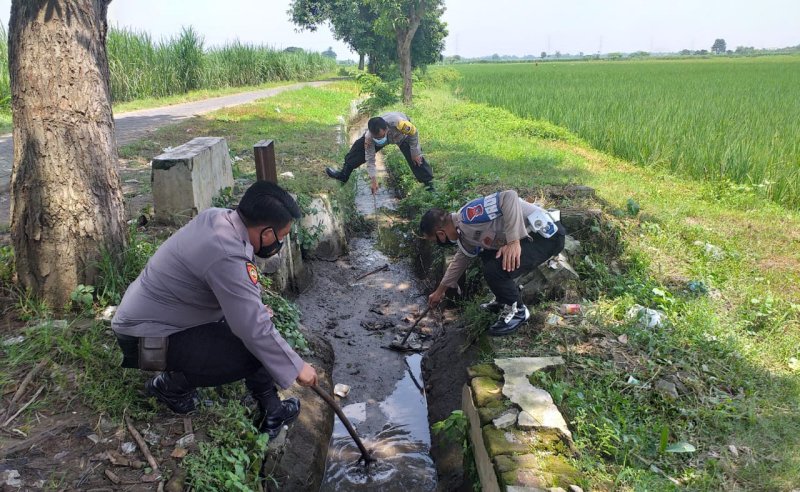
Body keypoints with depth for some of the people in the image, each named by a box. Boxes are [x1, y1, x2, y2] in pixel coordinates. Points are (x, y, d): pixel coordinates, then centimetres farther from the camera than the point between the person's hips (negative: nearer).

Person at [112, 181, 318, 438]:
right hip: (146, 338, -10)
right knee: (255, 350, -17)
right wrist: (296, 367, -15)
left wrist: (256, 308, 15)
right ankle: (171, 384, 3)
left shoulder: (218, 217, -6)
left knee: (256, 321, 7)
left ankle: (270, 410, 14)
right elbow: (255, 330, -27)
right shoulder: (226, 257, -32)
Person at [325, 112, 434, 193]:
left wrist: (415, 153, -18)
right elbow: (370, 159, -27)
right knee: (358, 149, -2)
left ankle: (428, 182, -4)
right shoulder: (368, 137, -38)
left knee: (416, 159, -20)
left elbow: (414, 134, -28)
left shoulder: (400, 124, -50)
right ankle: (343, 174, 14)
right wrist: (373, 180, -30)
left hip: (403, 134, -2)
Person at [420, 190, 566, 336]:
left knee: (494, 270, -21)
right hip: (529, 236, 10)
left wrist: (513, 241, -32)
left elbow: (509, 196, -31)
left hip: (546, 234, -10)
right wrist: (440, 291, 36)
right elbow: (460, 261, 27)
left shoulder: (468, 215, -21)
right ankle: (504, 300, 30)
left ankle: (517, 311, 2)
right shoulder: (465, 234, 10)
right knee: (487, 256, 22)